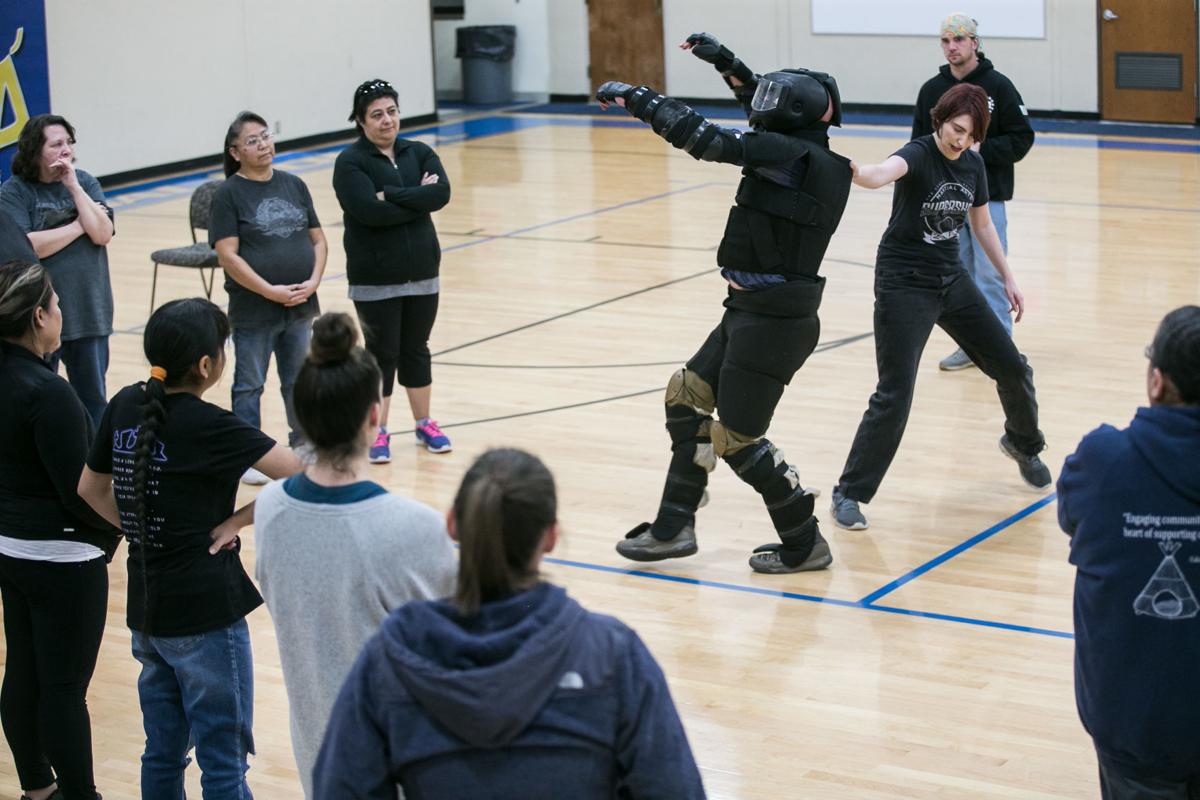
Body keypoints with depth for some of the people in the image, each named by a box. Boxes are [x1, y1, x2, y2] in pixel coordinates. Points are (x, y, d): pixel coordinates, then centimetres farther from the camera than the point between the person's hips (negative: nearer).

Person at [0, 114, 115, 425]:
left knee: (94, 398, 11)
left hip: (89, 312, 4)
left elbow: (103, 234, -7)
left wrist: (73, 186, -12)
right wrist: (79, 226, -12)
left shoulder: (85, 183, 5)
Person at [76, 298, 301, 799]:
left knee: (164, 753, 18)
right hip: (206, 613, -7)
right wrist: (237, 521, -12)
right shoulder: (207, 425, -17)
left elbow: (91, 489, 16)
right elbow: (298, 473, -22)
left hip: (146, 608, 7)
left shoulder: (125, 406, 3)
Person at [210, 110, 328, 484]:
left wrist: (313, 281, -8)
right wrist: (271, 291, -17)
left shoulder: (294, 185, 7)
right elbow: (228, 256, -13)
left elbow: (317, 239, 9)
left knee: (300, 382, 15)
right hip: (253, 311, -4)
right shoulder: (229, 194, -7)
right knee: (250, 386, 7)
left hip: (300, 308, 4)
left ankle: (302, 444, 31)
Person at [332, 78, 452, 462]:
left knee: (416, 349, 14)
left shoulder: (419, 153, 4)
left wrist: (392, 196, -20)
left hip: (422, 272, 4)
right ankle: (378, 431, 15)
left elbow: (441, 193, -13)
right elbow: (370, 211, -24)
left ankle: (424, 423, 26)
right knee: (382, 353, 3)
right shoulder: (350, 162, -9)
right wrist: (417, 199, -16)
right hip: (376, 278, -4)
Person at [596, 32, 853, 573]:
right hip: (754, 311, 10)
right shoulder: (809, 154, 6)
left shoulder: (794, 158, -19)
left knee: (737, 439, 0)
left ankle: (804, 545, 15)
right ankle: (673, 528, 23)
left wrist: (636, 98, -12)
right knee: (687, 396, 16)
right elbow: (769, 114, 26)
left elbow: (704, 138, -21)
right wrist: (726, 63, 26)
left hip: (772, 321, -10)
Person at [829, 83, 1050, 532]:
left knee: (1012, 368, 12)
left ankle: (1023, 444, 43)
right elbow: (885, 172, -44)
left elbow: (982, 224, 17)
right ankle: (849, 494, -2)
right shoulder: (918, 154, -19)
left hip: (951, 280, 7)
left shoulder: (972, 164, 1)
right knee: (894, 395, -13)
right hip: (904, 286, -7)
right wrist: (857, 173, -66)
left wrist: (1007, 277, 17)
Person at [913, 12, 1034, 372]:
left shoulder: (998, 86, -5)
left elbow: (1022, 139, -6)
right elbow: (919, 143, 14)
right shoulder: (931, 90, 7)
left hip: (987, 196, -4)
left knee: (989, 273, -3)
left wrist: (982, 149, -18)